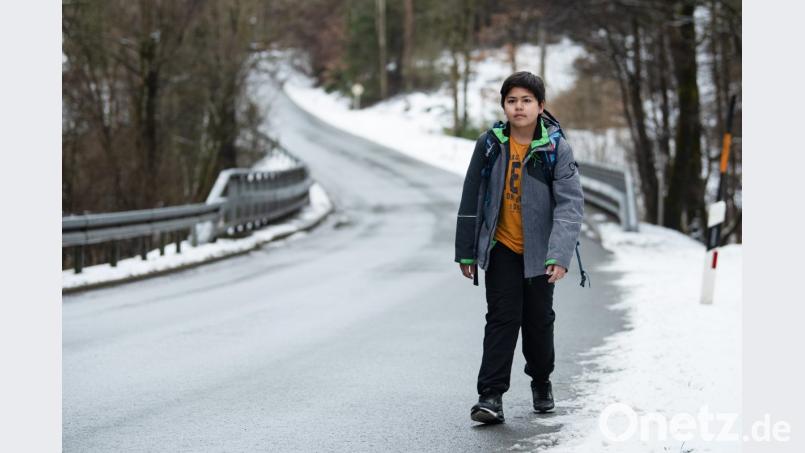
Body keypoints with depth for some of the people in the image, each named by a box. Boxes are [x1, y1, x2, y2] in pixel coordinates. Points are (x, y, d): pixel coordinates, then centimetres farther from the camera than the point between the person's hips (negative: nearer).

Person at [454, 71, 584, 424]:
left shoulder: (557, 148, -11)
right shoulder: (490, 144, -5)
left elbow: (571, 203, -16)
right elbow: (471, 199, 3)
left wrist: (560, 255, -27)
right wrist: (466, 251, 4)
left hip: (538, 250, 0)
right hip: (501, 247, 0)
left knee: (539, 319, 11)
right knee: (503, 318, -7)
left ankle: (541, 382, 34)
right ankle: (491, 395, -6)